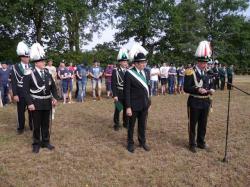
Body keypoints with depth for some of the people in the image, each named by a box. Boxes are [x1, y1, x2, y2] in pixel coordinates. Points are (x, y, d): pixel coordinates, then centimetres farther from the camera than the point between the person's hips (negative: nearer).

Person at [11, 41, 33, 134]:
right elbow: (13, 82, -5)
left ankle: (32, 125, 25)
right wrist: (15, 94, -11)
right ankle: (21, 127, 23)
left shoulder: (32, 67, 6)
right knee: (21, 111, 8)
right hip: (21, 93, -2)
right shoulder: (15, 67, -2)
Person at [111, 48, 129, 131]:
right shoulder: (115, 71, -8)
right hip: (118, 94, -4)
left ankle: (126, 123, 28)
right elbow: (113, 84, -11)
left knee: (126, 109, 13)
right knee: (117, 110, 6)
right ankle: (116, 124, 20)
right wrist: (114, 95, -16)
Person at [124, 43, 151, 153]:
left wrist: (149, 101, 12)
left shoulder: (146, 72, 4)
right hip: (134, 105, -5)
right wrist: (128, 107, -17)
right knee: (131, 125, 12)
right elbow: (126, 92, -16)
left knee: (143, 124, 18)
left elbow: (148, 87, 12)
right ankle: (130, 143, 30)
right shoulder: (129, 73, -16)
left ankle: (142, 142, 35)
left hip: (145, 104, 5)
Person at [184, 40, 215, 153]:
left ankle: (201, 142, 33)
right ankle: (192, 144, 22)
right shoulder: (190, 72, -12)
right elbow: (186, 88, -16)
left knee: (203, 124, 17)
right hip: (194, 103, -6)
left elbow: (209, 85, 16)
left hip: (205, 102, 6)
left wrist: (211, 90, -6)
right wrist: (198, 90, -28)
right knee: (192, 124, 7)